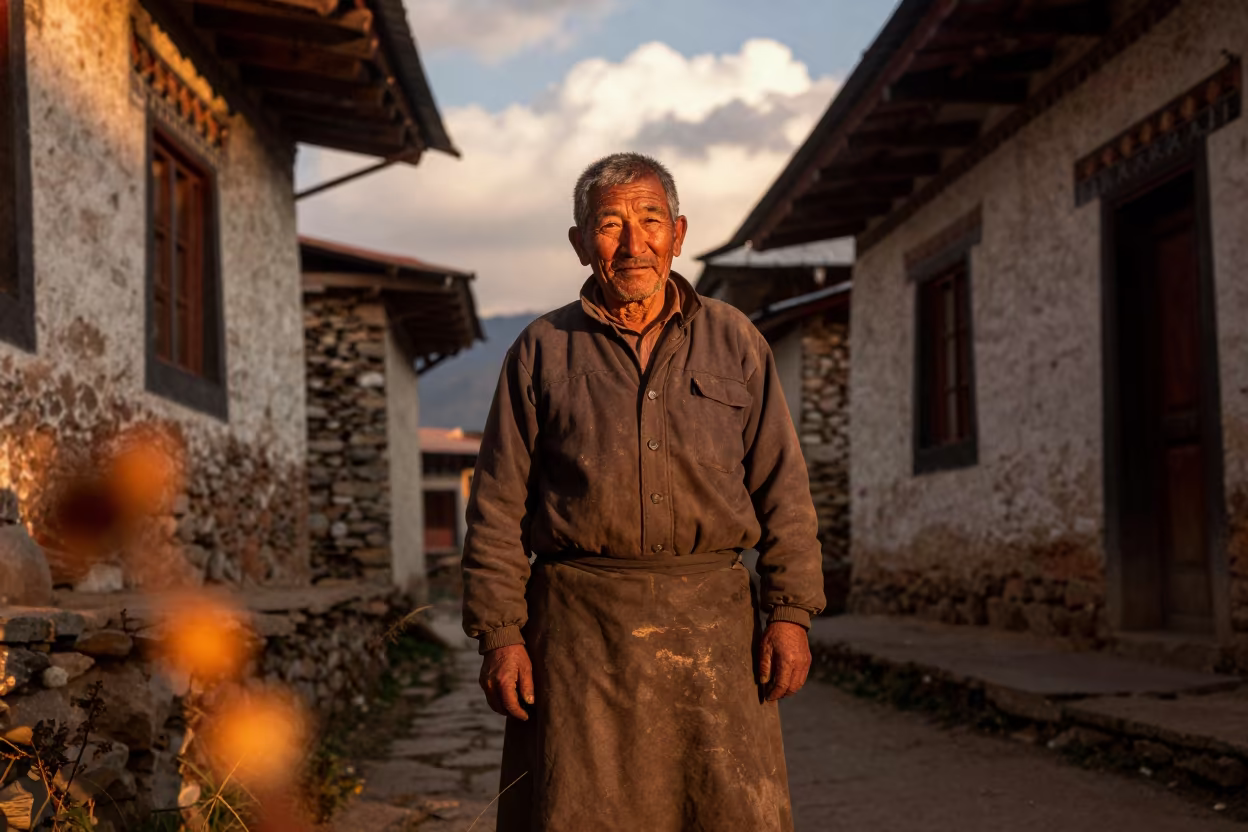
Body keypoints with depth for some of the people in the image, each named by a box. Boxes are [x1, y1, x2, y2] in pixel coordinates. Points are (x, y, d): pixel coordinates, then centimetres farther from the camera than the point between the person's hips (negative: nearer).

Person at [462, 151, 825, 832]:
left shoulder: (734, 342, 11)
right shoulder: (542, 351, 9)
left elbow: (782, 488, 8)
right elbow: (498, 507, 6)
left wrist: (790, 612, -1)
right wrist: (499, 634, -2)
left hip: (712, 622, 1)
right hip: (580, 629, 0)